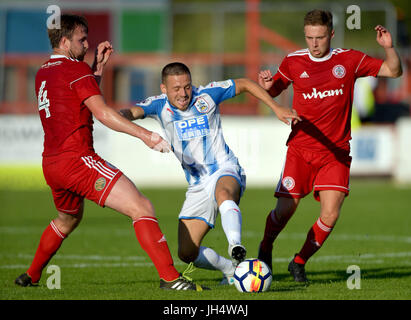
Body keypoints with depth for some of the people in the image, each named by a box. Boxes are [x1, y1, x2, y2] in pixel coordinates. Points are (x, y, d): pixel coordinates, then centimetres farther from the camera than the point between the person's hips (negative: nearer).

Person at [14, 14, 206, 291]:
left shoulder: (42, 73, 16)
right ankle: (170, 278, -26)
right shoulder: (76, 69, -8)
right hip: (77, 159, -9)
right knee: (142, 208, -15)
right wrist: (144, 134, -19)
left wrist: (98, 68, 21)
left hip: (51, 163, 9)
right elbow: (102, 113, -16)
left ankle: (31, 276, 45)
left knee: (68, 219, 36)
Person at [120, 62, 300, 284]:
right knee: (187, 253, -3)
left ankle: (236, 247, -64)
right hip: (197, 186, 4)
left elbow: (245, 84, 9)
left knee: (223, 193, -43)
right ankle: (230, 269, 20)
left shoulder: (206, 95, -5)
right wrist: (124, 115, -46)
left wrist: (276, 108, 3)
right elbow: (133, 112, -21)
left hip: (225, 171, -4)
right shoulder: (159, 105, -2)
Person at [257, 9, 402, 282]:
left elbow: (394, 71, 5)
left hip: (336, 152, 0)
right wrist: (267, 85, -7)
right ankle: (266, 248, 28)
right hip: (300, 149, 0)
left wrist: (389, 48, -14)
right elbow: (276, 90, 17)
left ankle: (299, 262, 9)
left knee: (330, 215, -13)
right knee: (285, 211, -4)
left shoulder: (349, 60, -1)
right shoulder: (293, 62, 0)